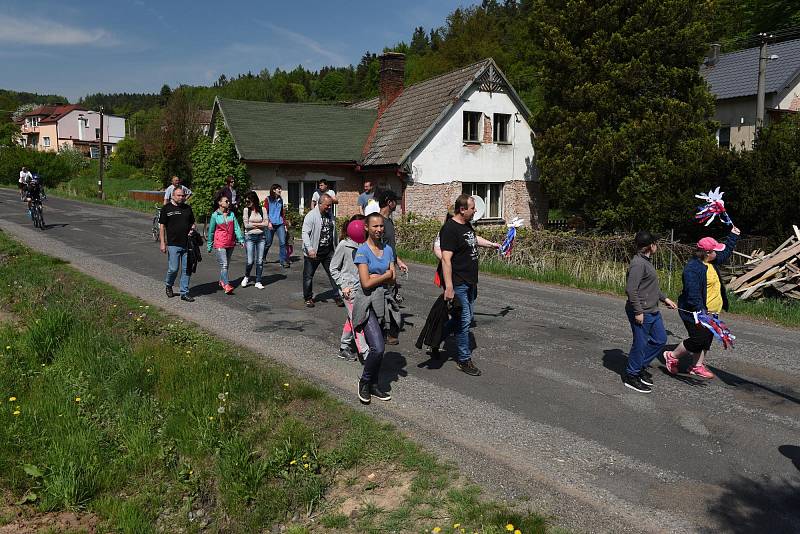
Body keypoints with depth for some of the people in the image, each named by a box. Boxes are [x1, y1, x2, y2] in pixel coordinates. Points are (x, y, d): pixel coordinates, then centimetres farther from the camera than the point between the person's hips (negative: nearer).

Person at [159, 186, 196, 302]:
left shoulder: (188, 208, 12)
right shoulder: (166, 208, 0)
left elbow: (193, 223, 21)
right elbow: (162, 226, -1)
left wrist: (192, 230, -2)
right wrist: (162, 243, -7)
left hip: (187, 244, 4)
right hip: (173, 244, -4)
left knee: (186, 269, 4)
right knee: (173, 268, -4)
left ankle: (184, 293, 13)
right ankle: (168, 285, 26)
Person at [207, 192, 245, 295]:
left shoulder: (231, 214, 6)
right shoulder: (215, 215, -4)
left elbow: (236, 228, 5)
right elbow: (211, 231, 4)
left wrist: (241, 240, -6)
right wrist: (210, 245, 9)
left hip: (231, 243, 5)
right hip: (220, 244, -5)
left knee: (226, 264, 15)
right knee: (224, 265, -13)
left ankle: (221, 281, 32)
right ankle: (226, 286, -17)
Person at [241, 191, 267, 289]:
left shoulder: (262, 210, 2)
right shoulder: (246, 210, -1)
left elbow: (266, 224, -4)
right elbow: (246, 225, -7)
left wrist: (253, 224, -7)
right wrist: (259, 224, -3)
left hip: (261, 237, 1)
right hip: (250, 237, -1)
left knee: (260, 261, 2)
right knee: (250, 261, -5)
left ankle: (258, 282, 12)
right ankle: (246, 277, 23)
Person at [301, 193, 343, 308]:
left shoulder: (330, 215, 8)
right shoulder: (311, 216, -12)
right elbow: (305, 233, -17)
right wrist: (310, 249, -27)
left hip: (328, 251, 5)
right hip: (313, 253, -5)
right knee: (308, 276, 7)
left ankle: (338, 296, 11)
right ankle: (308, 298, 23)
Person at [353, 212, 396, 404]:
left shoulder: (388, 249, 9)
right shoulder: (362, 251, -9)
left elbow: (393, 280, 2)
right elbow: (366, 283, -16)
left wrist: (375, 276, -12)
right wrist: (386, 274, -4)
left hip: (383, 301, 6)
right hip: (367, 303, -6)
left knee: (378, 348, 9)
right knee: (378, 347, -16)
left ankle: (373, 385, 25)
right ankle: (364, 381, 7)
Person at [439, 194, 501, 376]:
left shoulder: (467, 225, 10)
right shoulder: (450, 229, -19)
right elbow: (446, 259, -24)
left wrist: (492, 244, 47)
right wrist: (449, 287, -28)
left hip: (470, 282, 10)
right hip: (458, 284, -10)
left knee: (466, 318, 18)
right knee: (464, 321, -2)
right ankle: (464, 360, 11)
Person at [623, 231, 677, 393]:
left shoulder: (646, 261, 13)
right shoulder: (638, 263, -20)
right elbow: (631, 290, -25)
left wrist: (665, 299, 24)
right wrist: (638, 311, -23)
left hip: (653, 311, 10)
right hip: (642, 313, -10)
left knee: (660, 339, 18)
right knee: (640, 344, 0)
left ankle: (641, 366, 30)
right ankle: (631, 376, 15)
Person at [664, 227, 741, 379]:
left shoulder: (712, 262, 8)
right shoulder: (693, 268, -24)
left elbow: (726, 253, 31)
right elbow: (693, 294, -29)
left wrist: (733, 235, 32)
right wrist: (701, 312, -34)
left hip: (711, 312, 10)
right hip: (695, 313, -10)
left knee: (707, 339, 13)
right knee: (698, 339, -10)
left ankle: (697, 366, 25)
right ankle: (672, 356, 9)